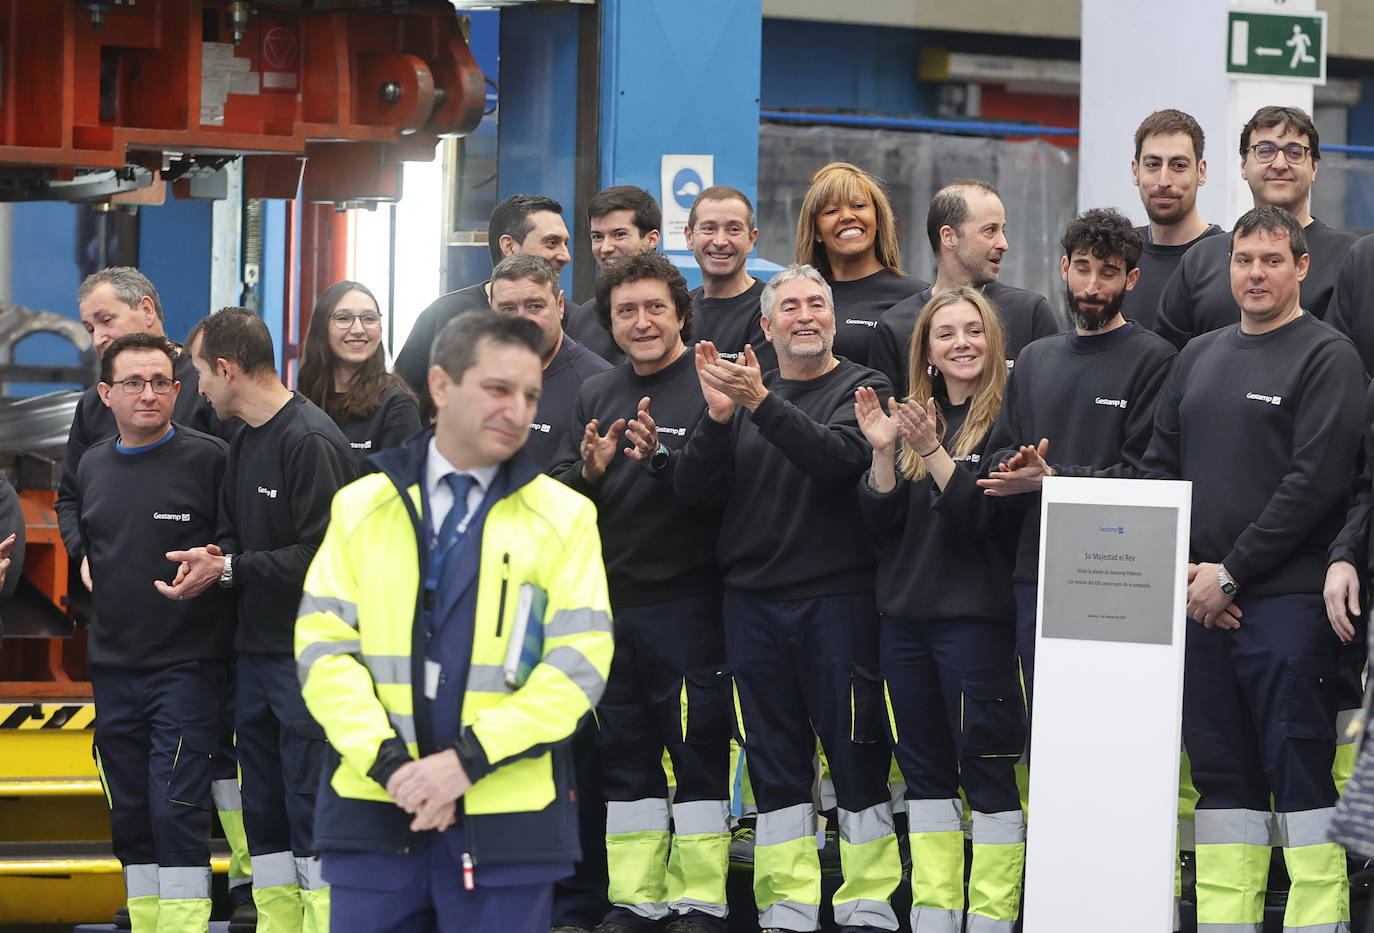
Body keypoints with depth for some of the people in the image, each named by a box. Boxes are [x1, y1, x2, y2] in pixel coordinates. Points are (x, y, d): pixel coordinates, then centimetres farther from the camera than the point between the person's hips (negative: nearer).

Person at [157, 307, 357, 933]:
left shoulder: (312, 442, -14)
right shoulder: (243, 441, 15)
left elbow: (320, 554, -18)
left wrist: (229, 570, -15)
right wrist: (214, 558, -6)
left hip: (307, 655, -9)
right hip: (257, 648, 9)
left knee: (311, 805, -7)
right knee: (263, 805, 12)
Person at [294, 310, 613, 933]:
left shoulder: (563, 517, 4)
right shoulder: (360, 508, 8)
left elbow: (579, 662, -4)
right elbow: (322, 646, 2)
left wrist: (467, 759, -13)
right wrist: (389, 762, -12)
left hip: (504, 826, -1)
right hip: (374, 811, 1)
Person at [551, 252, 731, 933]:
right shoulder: (595, 394, 13)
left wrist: (660, 457, -29)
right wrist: (589, 469, -11)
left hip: (687, 602, -6)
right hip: (611, 599, 6)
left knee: (697, 750, -3)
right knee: (624, 754, 10)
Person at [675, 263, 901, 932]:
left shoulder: (863, 390, 2)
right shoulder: (739, 390, 13)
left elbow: (837, 456, -18)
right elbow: (693, 490, 4)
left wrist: (760, 403, -26)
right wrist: (718, 417, -11)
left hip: (836, 596, -4)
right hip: (752, 600, 4)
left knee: (855, 750, -3)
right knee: (775, 758, 7)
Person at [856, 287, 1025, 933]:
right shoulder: (913, 418, 12)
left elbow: (988, 512, -15)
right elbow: (879, 521, 7)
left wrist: (933, 451, -23)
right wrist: (883, 450, -7)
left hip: (977, 614, -6)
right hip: (904, 613, 7)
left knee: (987, 768, -4)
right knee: (925, 768, 10)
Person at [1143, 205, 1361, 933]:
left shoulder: (1327, 357, -3)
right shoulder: (1199, 357, 17)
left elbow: (1316, 482, -12)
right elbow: (1159, 466, 16)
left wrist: (1232, 573, -12)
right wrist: (1182, 570, 0)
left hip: (1287, 599, -6)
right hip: (1198, 601, 6)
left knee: (1299, 770, -7)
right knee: (1221, 771, 8)